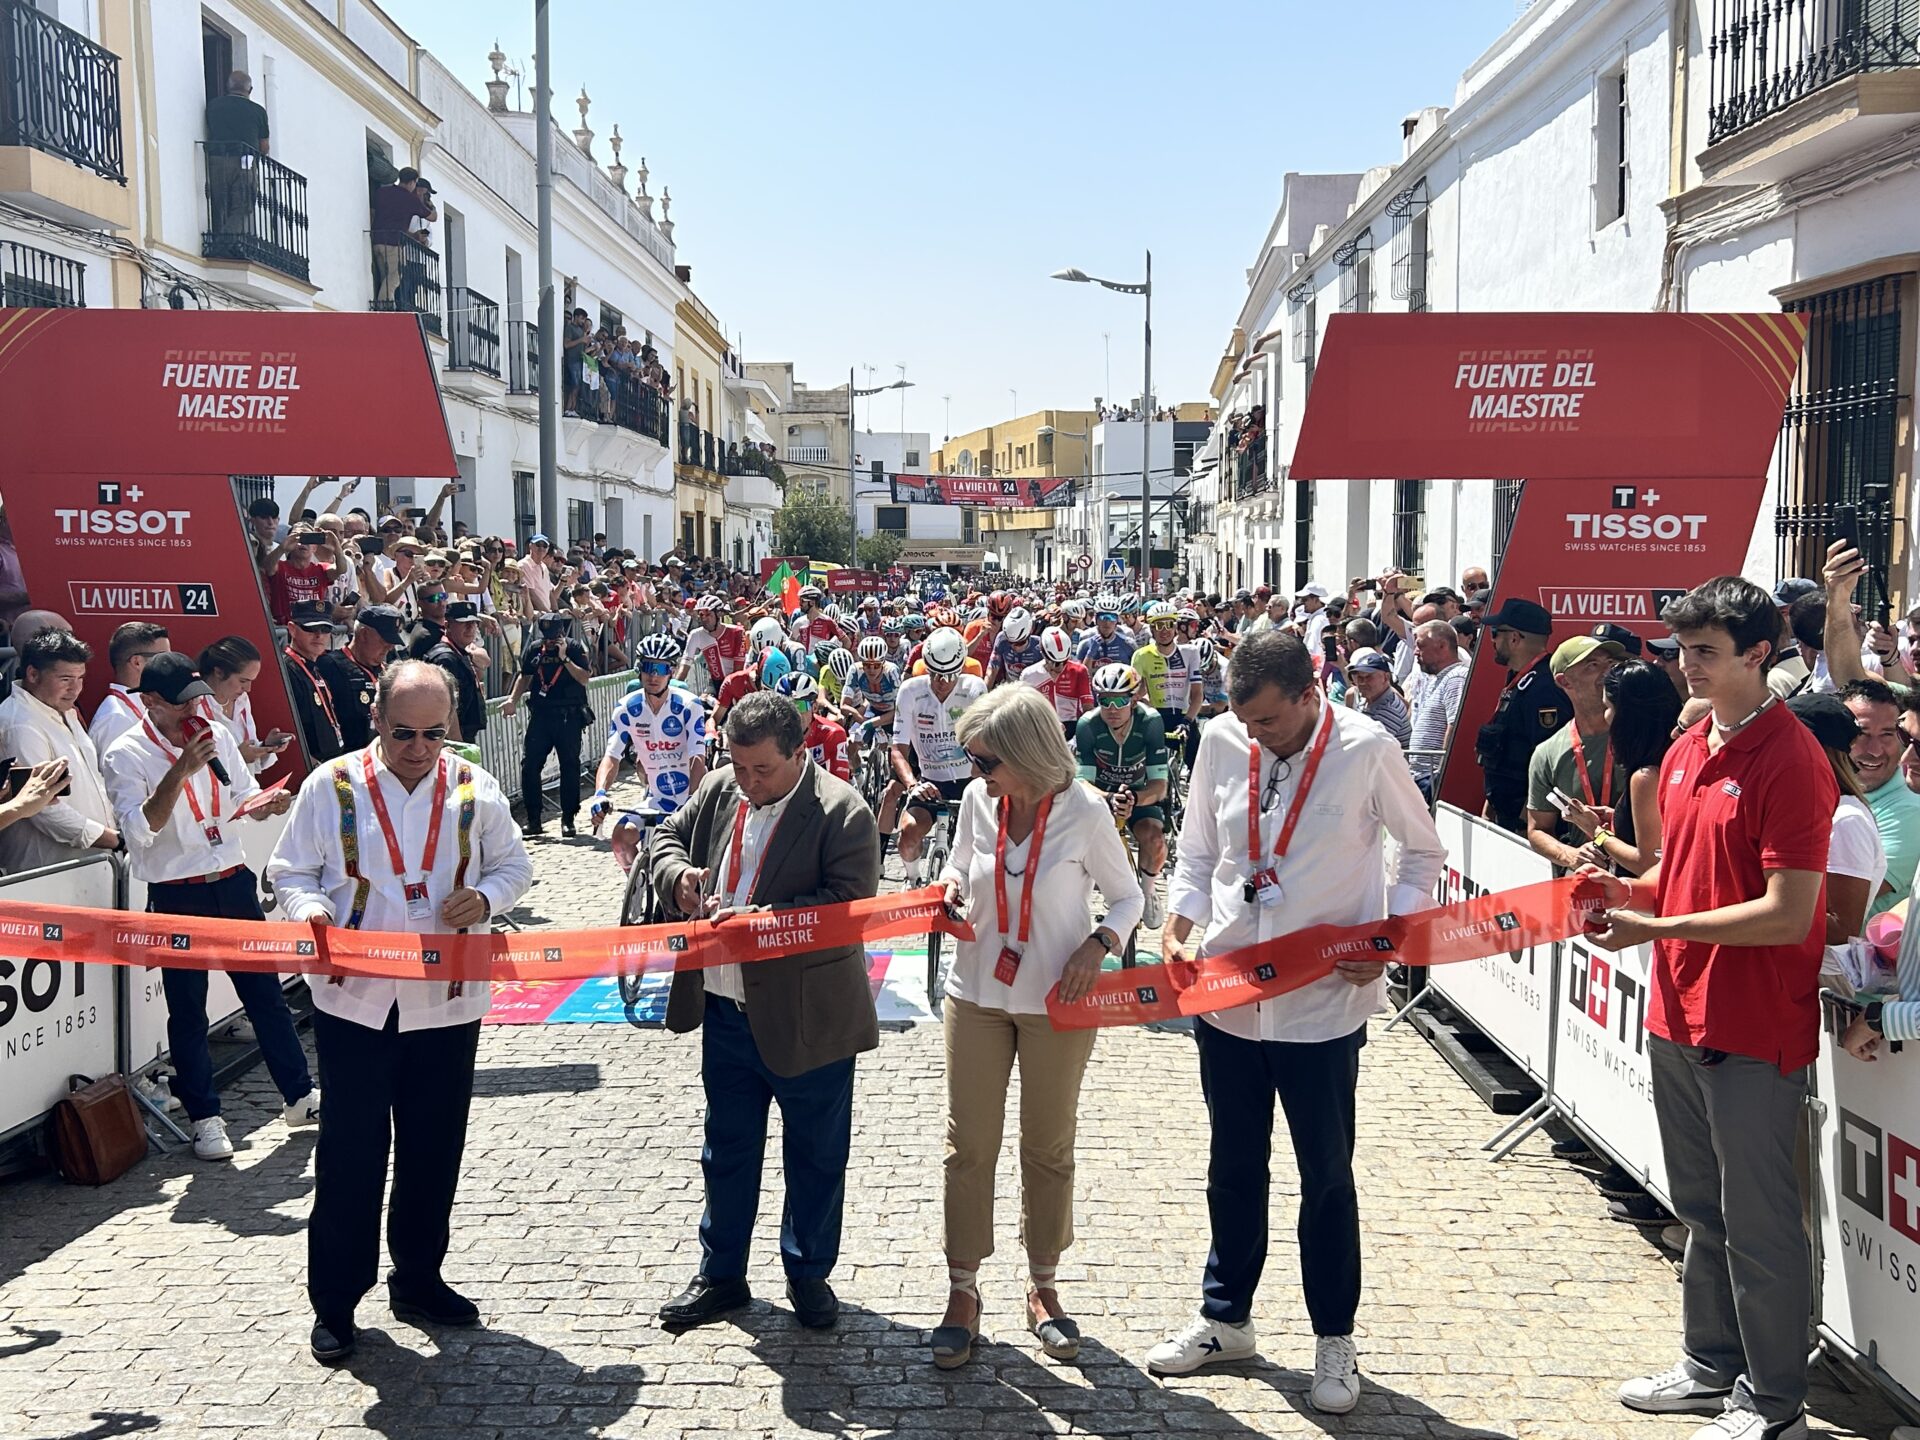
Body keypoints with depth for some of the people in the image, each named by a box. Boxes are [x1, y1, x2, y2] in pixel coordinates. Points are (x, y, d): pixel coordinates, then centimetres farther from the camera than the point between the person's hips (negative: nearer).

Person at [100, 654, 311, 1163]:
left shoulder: (216, 735, 6)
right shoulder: (125, 755, -8)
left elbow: (246, 799, 15)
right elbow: (140, 830, -20)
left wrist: (266, 804, -8)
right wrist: (182, 769, -26)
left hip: (234, 884, 4)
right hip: (177, 897, -4)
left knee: (266, 992, 11)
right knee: (187, 1010, 5)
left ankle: (300, 1095, 22)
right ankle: (205, 1117, 18)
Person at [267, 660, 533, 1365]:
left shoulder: (475, 790, 1)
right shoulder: (331, 786, -3)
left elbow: (514, 865, 11)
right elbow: (290, 871, 4)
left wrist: (485, 897, -10)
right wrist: (311, 909, -17)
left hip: (448, 1002, 2)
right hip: (354, 1001, -2)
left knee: (435, 1151, 13)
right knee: (350, 1155, 4)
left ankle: (419, 1281, 31)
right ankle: (335, 1302, 20)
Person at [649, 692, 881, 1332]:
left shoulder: (842, 813, -16)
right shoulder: (718, 790, 2)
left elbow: (851, 906, -23)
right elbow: (669, 837, 17)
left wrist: (758, 919, -29)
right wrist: (679, 875, -7)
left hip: (805, 1017, -5)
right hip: (726, 1011, 5)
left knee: (816, 1155, 12)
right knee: (727, 1148, 18)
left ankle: (809, 1274, 31)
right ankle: (721, 1274, 34)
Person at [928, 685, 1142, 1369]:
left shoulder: (1084, 811, -15)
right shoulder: (977, 800, -6)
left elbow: (1127, 897, -3)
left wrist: (1097, 946, -21)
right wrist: (950, 889, -9)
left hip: (1057, 1002, -2)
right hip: (977, 993, 3)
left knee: (1049, 1148, 12)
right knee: (969, 1145, 5)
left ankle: (1043, 1287, 29)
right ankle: (963, 1291, 19)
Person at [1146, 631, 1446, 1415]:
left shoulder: (1367, 750, -13)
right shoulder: (1222, 741, -3)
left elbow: (1423, 852, 1)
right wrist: (1181, 927, -5)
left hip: (1322, 1001, -3)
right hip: (1226, 992, 4)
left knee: (1326, 1177, 10)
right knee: (1233, 1167, 18)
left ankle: (1334, 1338, 29)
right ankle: (1225, 1317, 36)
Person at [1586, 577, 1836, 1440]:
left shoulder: (1790, 762, -17)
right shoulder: (1687, 751, 9)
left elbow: (1788, 915, -21)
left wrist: (1659, 929, -21)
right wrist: (1633, 891, 0)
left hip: (1755, 1030, -8)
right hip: (1678, 1014, 8)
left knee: (1757, 1221, 5)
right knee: (1700, 1208, 20)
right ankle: (1711, 1365, 36)